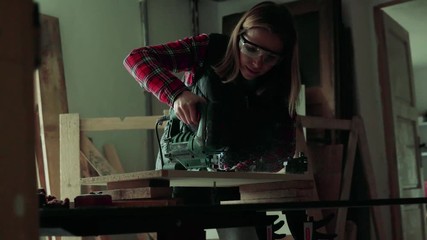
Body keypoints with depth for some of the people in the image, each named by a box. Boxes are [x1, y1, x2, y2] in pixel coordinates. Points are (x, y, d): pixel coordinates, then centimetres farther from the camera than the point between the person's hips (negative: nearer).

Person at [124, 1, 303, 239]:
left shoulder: (280, 88, -12)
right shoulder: (211, 49, -19)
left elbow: (283, 146, -14)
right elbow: (137, 58, -22)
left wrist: (241, 171, -32)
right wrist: (176, 93, -40)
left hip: (236, 175, 2)